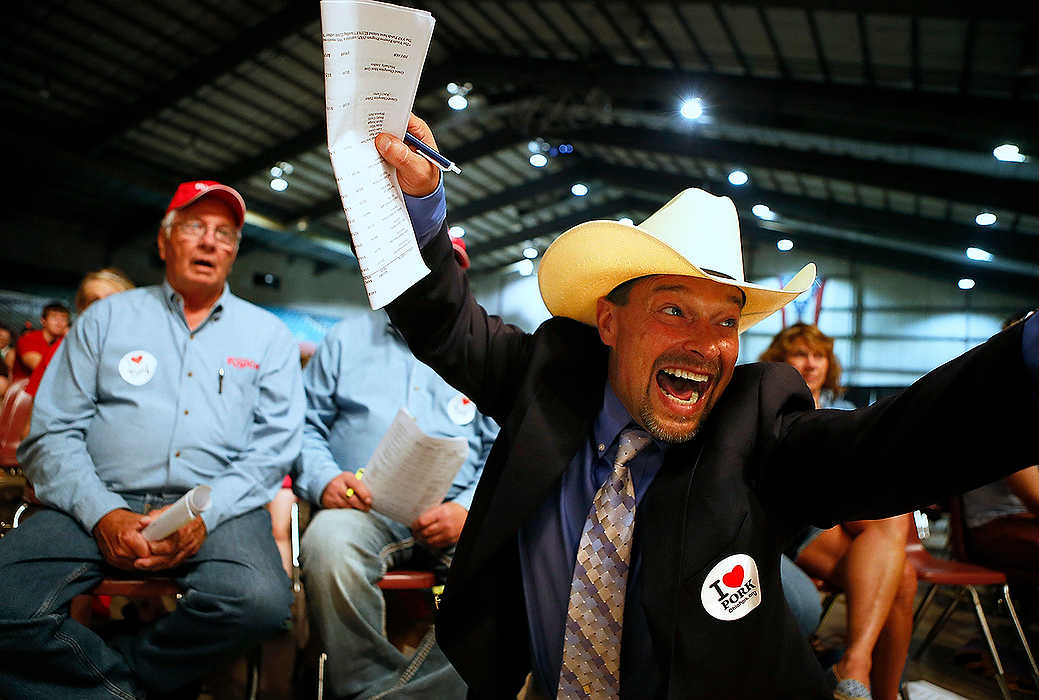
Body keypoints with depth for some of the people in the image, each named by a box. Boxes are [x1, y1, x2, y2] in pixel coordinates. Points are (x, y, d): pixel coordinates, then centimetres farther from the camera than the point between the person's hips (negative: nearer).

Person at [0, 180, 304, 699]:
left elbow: (276, 447, 5)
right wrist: (103, 514, -11)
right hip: (102, 503, 1)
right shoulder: (106, 319, 16)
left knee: (260, 598, -31)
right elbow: (53, 433, 7)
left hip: (218, 507, 0)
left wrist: (205, 514, -13)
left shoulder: (267, 334, 14)